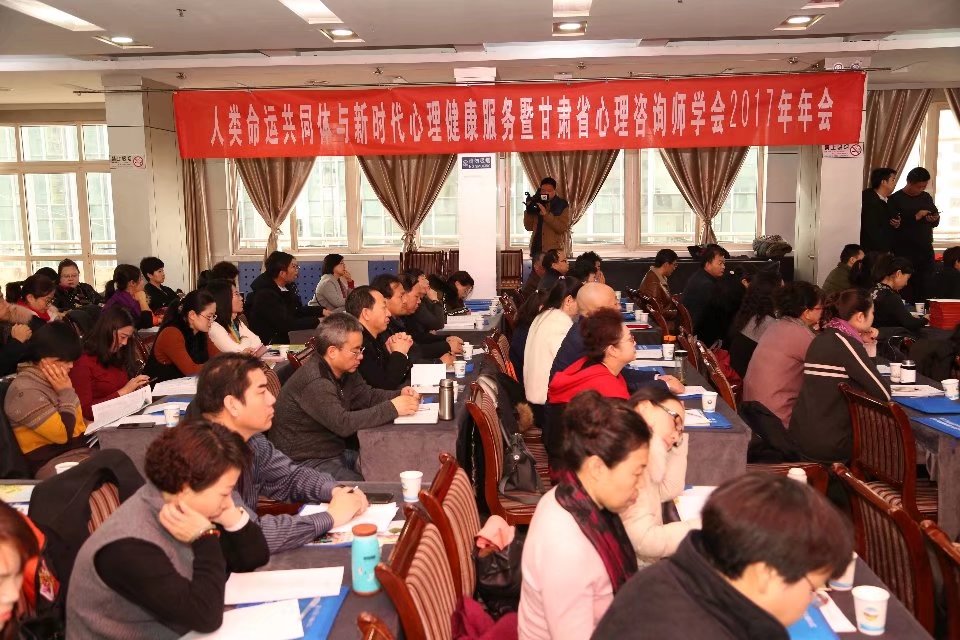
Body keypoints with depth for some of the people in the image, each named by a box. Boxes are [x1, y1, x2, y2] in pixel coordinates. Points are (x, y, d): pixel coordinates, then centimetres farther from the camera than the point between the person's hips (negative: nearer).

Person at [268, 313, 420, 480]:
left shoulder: (345, 371, 4)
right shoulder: (314, 382, -26)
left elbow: (368, 395, 12)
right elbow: (343, 424, -32)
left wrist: (400, 396, -7)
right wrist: (392, 408, -28)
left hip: (335, 452, 9)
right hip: (306, 462, -9)